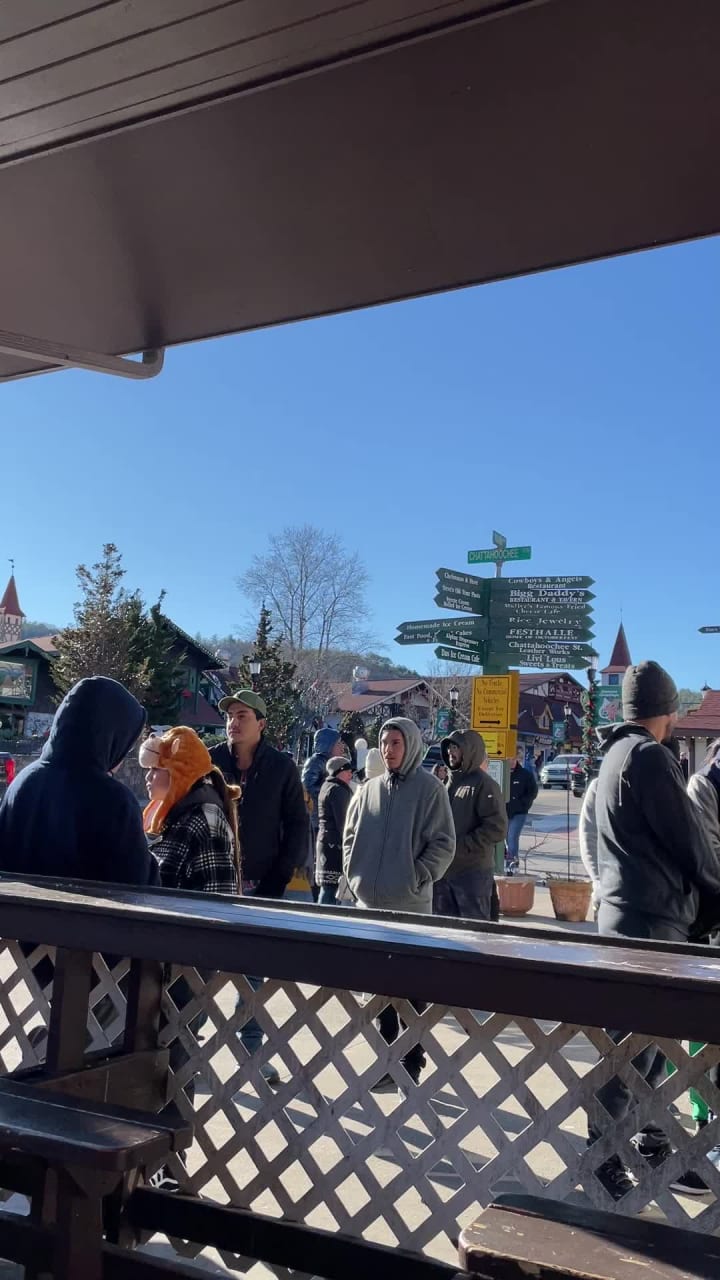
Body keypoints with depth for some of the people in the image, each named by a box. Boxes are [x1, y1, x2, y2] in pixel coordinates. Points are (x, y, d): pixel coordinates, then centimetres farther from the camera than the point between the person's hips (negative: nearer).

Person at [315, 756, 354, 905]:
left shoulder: (327, 787, 20)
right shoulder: (338, 790, -11)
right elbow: (342, 822, -16)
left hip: (325, 839, 10)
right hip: (335, 842, -10)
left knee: (327, 887, 11)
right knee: (331, 887, -11)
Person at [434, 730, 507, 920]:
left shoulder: (484, 784, -9)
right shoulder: (450, 783, 15)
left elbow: (497, 828, -17)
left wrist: (459, 846, -19)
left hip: (472, 872, -8)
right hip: (443, 871, 8)